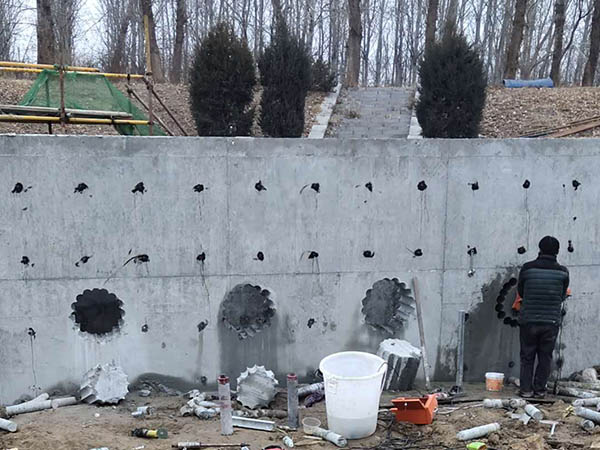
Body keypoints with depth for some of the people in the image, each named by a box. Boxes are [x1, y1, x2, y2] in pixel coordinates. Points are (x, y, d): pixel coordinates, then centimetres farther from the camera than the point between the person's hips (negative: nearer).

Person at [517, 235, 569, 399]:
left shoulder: (527, 268, -6)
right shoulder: (562, 272, -3)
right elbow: (562, 296, 9)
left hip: (528, 320, -1)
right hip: (552, 321, 1)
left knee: (527, 356, 10)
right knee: (545, 357, 12)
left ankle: (526, 390, 10)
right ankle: (539, 390, 15)